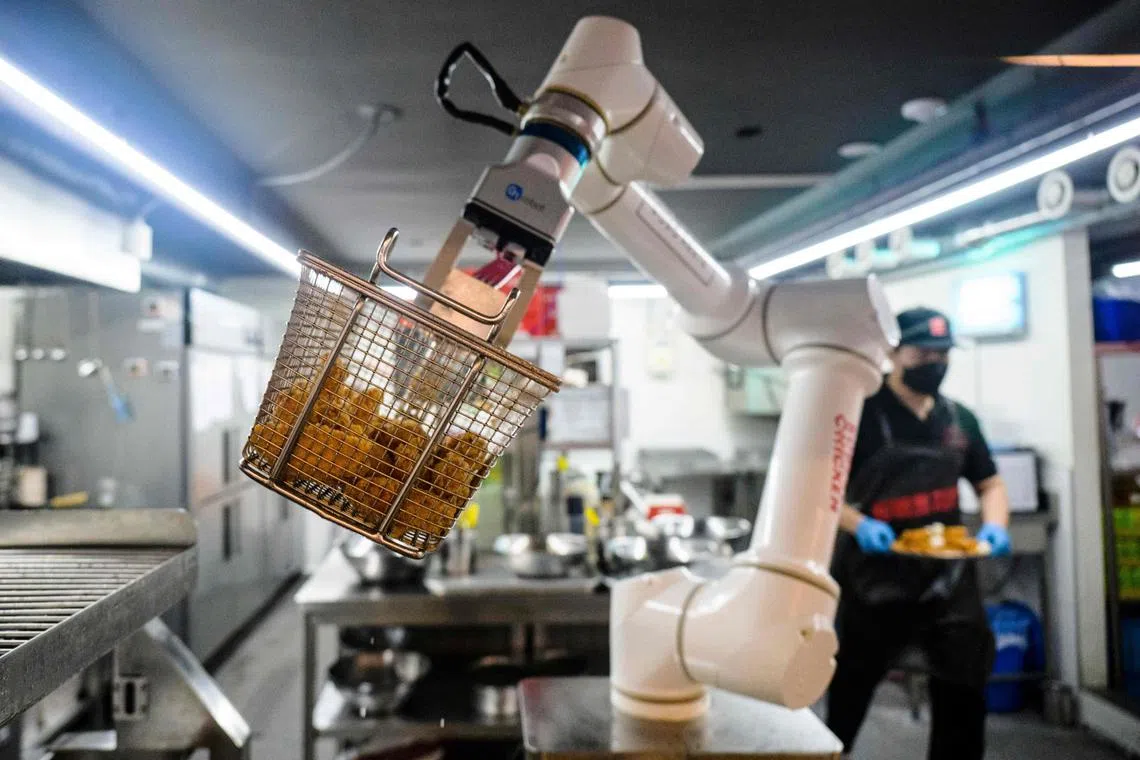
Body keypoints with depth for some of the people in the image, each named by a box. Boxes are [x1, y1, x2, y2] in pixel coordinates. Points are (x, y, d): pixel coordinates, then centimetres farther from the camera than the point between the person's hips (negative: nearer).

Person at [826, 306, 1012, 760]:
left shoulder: (960, 418, 6)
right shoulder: (861, 413, -11)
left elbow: (990, 484, 16)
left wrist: (994, 525, -4)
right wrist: (858, 524, -27)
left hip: (949, 576, 4)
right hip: (875, 579, -4)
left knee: (965, 689, 11)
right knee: (847, 693, 11)